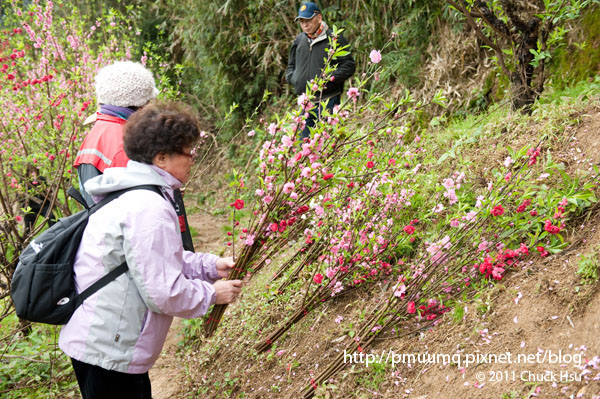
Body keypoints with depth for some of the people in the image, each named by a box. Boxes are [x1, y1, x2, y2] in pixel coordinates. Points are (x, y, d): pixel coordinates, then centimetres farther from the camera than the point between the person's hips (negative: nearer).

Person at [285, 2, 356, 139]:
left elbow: (349, 66, -6)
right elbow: (291, 65, 25)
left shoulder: (334, 39, -5)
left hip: (327, 101, -5)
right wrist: (292, 78, 3)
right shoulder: (298, 41, 12)